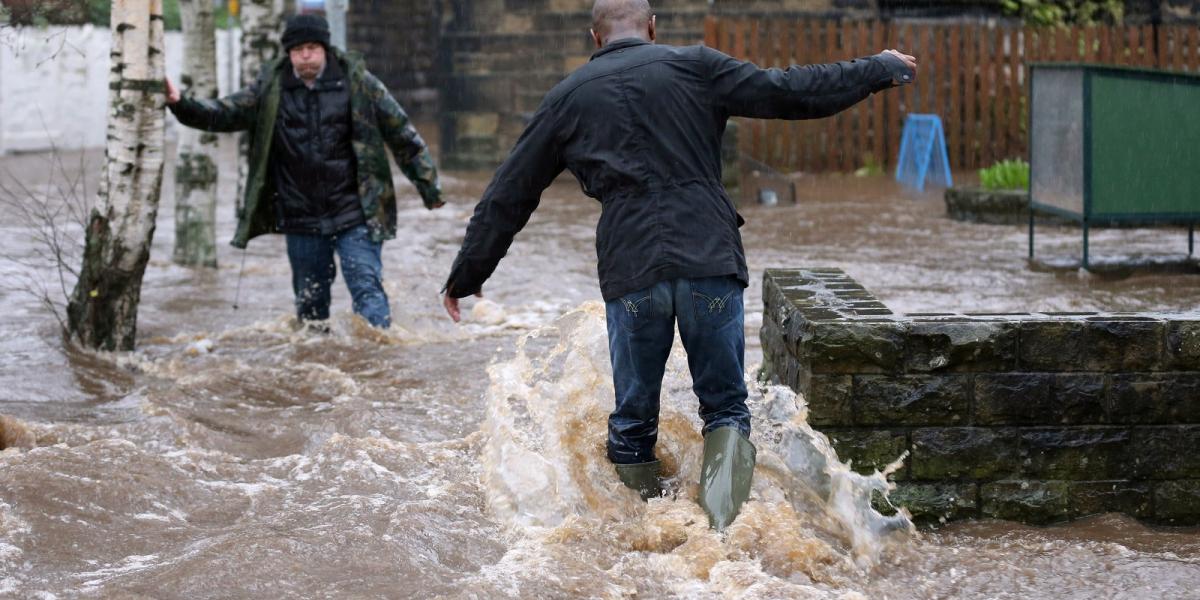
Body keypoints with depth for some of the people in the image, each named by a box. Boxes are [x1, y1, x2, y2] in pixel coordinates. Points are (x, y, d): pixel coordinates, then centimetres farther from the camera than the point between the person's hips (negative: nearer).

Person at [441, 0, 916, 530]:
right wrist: (879, 71, 19)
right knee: (725, 404, 9)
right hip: (711, 262, 0)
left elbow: (508, 197, 18)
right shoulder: (694, 67, 8)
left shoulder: (568, 98, 14)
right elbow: (787, 93, 6)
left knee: (634, 418, 15)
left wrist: (466, 276, 27)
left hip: (630, 272, 1)